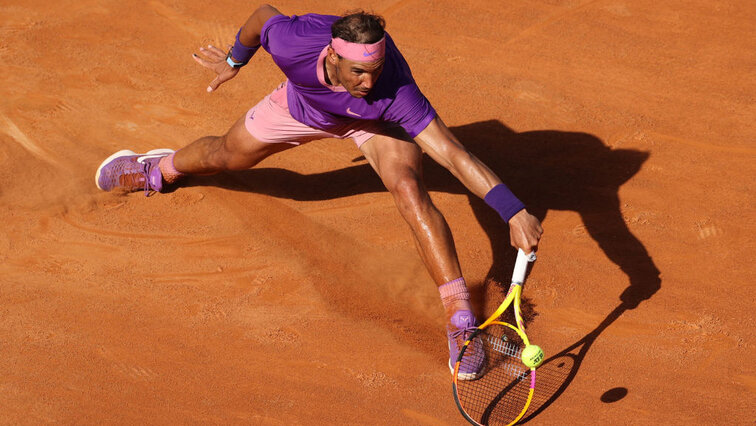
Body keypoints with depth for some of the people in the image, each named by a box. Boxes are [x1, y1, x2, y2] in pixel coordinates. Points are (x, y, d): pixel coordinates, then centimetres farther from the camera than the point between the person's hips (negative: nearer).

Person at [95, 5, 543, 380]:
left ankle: (460, 318, -20)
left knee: (410, 189, -30)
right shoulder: (293, 44, -42)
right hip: (305, 103, 3)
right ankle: (161, 169, 60)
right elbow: (265, 14, -17)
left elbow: (452, 152, -51)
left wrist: (515, 211, -59)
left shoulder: (393, 93, -47)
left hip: (376, 123, -3)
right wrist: (235, 59, 2)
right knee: (228, 154, 22)